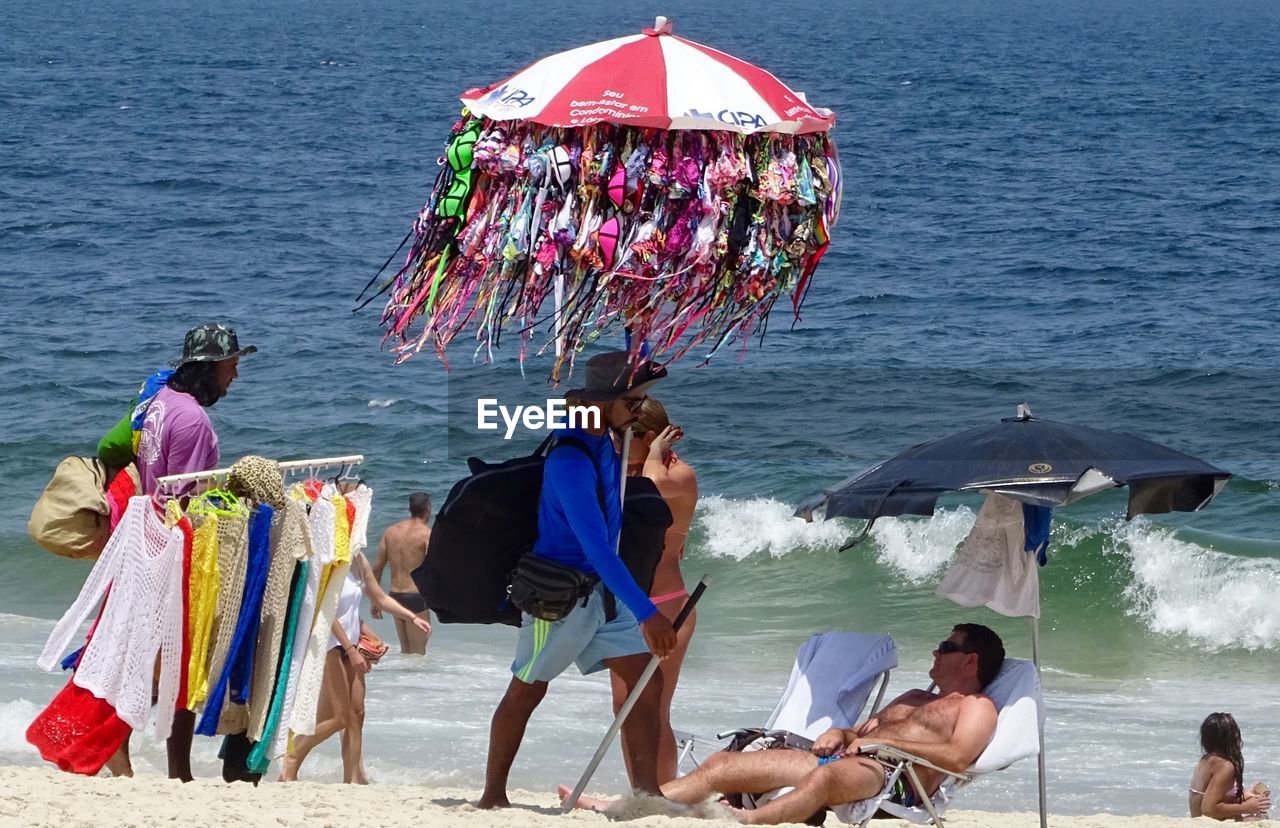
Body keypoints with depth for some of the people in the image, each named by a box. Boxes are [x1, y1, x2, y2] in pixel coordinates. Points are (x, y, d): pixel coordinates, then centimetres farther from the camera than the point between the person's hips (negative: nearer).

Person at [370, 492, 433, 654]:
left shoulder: (391, 531, 8)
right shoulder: (427, 533, -9)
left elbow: (377, 568, 10)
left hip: (395, 596, 6)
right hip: (416, 597, -6)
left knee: (405, 650, 19)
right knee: (418, 652, -1)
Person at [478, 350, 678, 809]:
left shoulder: (605, 442, 2)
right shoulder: (571, 461, -27)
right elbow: (597, 547, -34)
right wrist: (647, 614, -39)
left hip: (603, 591, 8)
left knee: (646, 681, -2)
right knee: (527, 690, 4)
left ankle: (645, 791, -3)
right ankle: (492, 796, 14)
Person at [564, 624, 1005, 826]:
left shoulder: (976, 707, 11)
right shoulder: (914, 699, 38)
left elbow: (958, 757, -9)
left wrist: (886, 741, -11)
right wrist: (838, 734, 12)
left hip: (886, 773, -9)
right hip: (839, 757, 9)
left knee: (828, 775, -45)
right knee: (724, 764, -7)